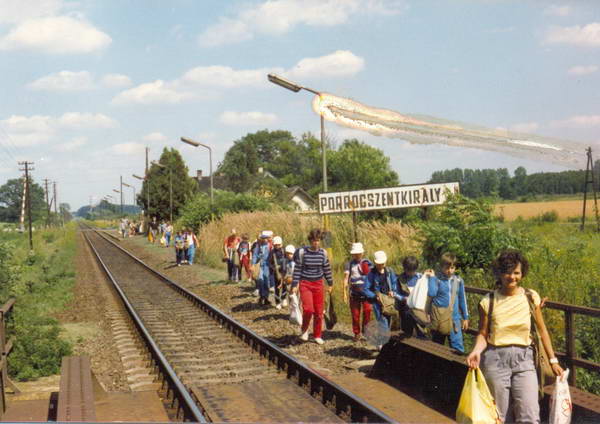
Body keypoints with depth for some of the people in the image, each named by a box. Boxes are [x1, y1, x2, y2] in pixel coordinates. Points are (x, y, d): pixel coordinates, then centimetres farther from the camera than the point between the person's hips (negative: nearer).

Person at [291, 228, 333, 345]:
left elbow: (327, 269, 11)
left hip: (318, 284, 3)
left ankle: (317, 336, 22)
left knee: (319, 312, 5)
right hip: (305, 284, -3)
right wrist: (294, 285, -7)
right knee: (308, 309, -18)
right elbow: (297, 269, -4)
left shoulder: (323, 253, 1)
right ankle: (304, 330, 10)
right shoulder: (302, 252, -8)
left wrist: (330, 284, 14)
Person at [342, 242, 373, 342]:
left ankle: (366, 330, 3)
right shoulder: (349, 264, 3)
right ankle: (356, 333, 16)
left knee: (367, 310, -12)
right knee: (355, 314, 4)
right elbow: (346, 278, -4)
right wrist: (345, 292, -11)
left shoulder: (367, 263, 6)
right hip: (354, 292, 0)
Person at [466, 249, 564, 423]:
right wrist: (476, 351, -19)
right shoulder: (488, 302, -3)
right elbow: (483, 334, 1)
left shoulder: (531, 297, 1)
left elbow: (542, 331, 7)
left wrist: (553, 360, 6)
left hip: (524, 359, 1)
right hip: (496, 359, -1)